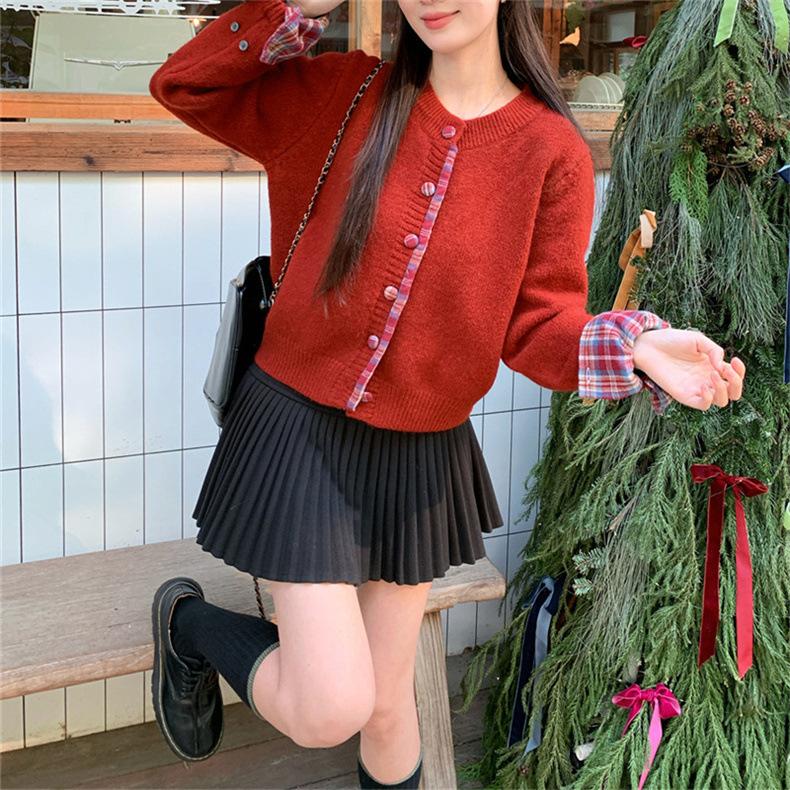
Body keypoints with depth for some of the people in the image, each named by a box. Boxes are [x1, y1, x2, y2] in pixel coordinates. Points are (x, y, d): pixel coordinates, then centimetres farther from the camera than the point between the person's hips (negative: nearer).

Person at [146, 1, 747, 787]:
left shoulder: (552, 151, -6)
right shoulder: (346, 96, -5)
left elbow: (537, 325, -6)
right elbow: (182, 86, -2)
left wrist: (634, 350, -26)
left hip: (420, 456, 2)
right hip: (301, 433, -1)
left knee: (386, 704, 16)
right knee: (329, 710, -9)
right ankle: (188, 621, 22)